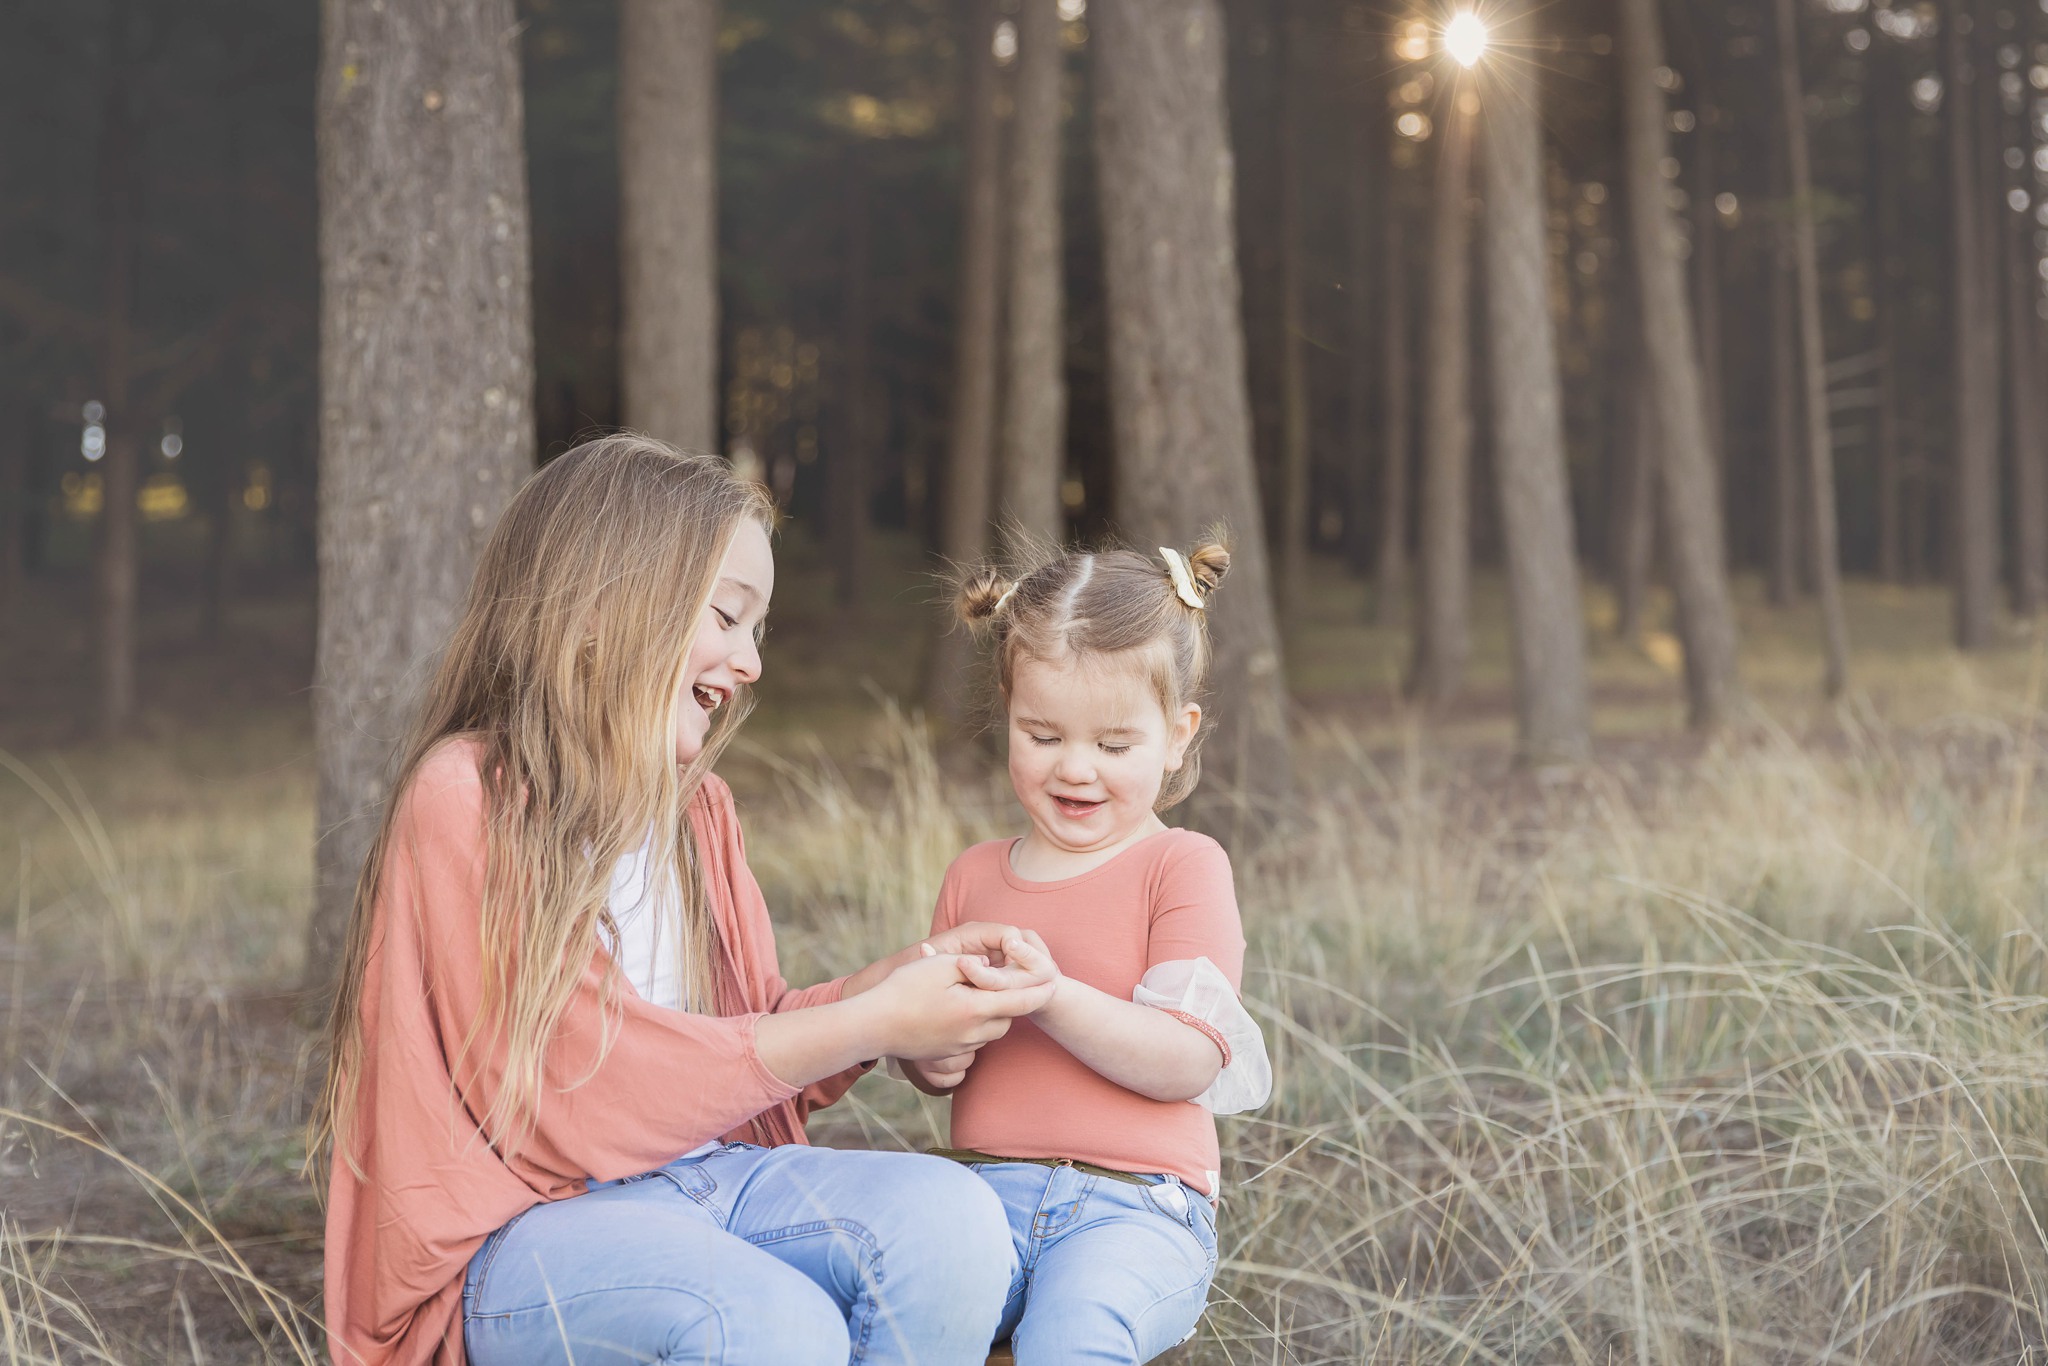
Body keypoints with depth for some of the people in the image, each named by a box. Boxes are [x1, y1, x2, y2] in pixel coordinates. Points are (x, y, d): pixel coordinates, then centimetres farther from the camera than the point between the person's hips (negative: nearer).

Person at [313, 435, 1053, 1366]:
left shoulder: (697, 808, 13)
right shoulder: (466, 798, -11)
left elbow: (755, 1038, 14)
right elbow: (600, 1089, -16)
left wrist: (895, 979, -4)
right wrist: (871, 1024, -14)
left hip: (704, 1178, 7)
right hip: (526, 1218, -7)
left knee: (949, 1215, -20)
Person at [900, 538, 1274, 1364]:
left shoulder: (1183, 869, 1)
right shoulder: (975, 875, 17)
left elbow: (1186, 1062, -10)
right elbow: (935, 1055, 25)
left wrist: (1051, 995, -23)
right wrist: (930, 1055, 0)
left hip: (1136, 1205, -4)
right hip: (990, 1187, 4)